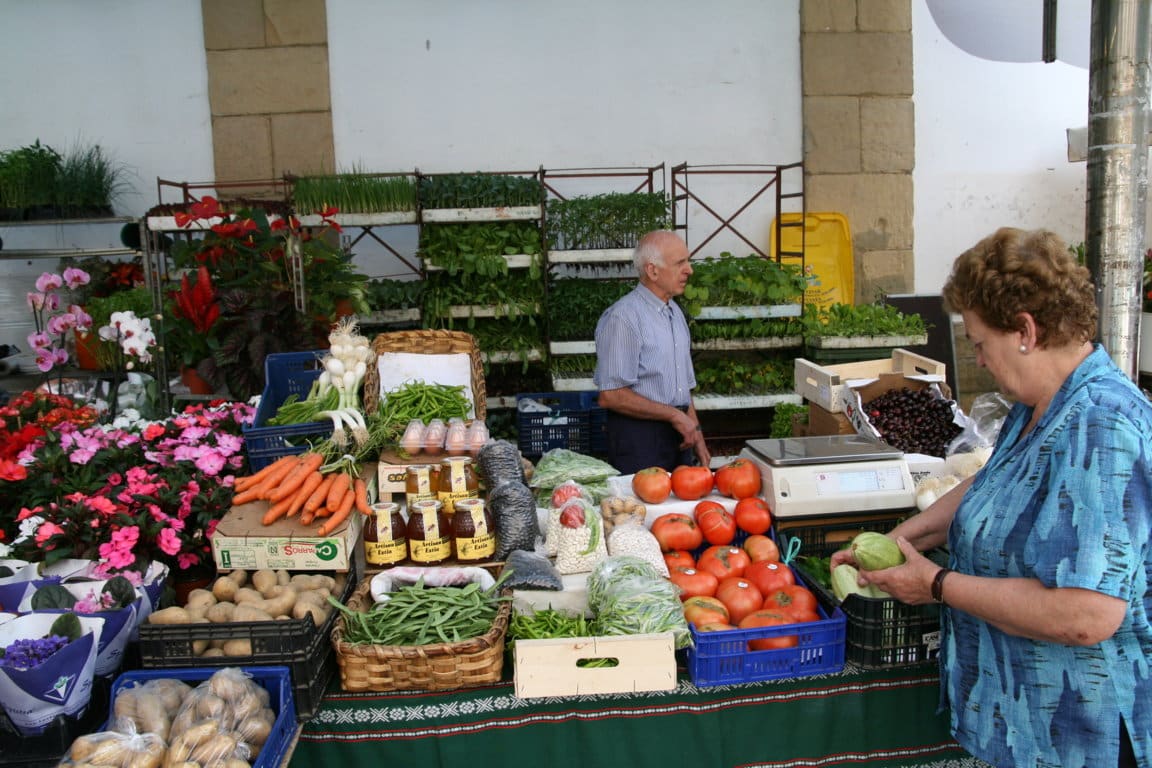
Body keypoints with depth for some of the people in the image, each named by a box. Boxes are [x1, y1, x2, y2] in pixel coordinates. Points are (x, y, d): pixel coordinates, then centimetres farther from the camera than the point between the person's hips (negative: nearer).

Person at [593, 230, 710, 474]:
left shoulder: (675, 312, 15)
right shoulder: (623, 317, -13)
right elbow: (611, 396, -18)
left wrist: (695, 431, 14)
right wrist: (674, 415, -13)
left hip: (678, 437, 8)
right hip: (639, 438, -8)